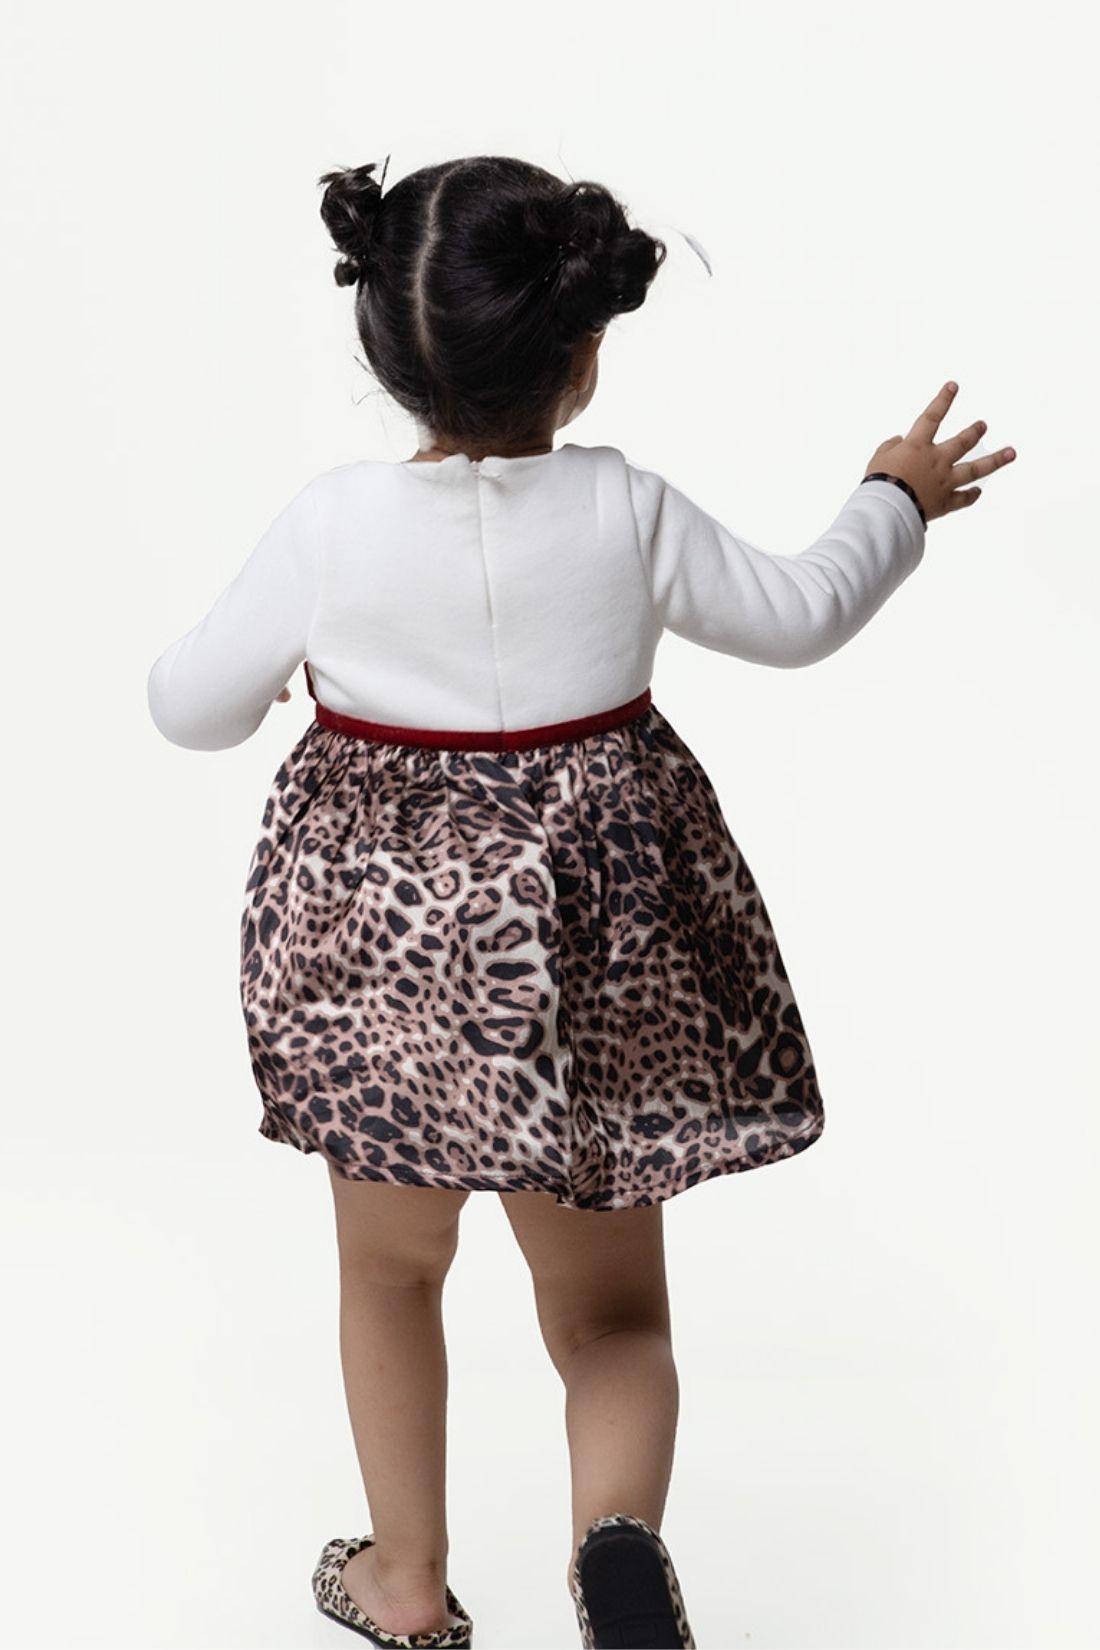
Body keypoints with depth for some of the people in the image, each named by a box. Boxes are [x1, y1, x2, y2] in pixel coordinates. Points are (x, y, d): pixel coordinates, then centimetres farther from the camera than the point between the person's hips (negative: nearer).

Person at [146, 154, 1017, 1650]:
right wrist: (900, 499, 23)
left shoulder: (330, 525, -14)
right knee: (609, 1304, 15)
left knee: (391, 1269, 23)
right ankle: (617, 1530, -12)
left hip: (378, 948, 0)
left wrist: (212, 677, 21)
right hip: (591, 951, 0)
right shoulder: (628, 514, -12)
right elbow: (799, 614, 5)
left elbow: (194, 709, -3)